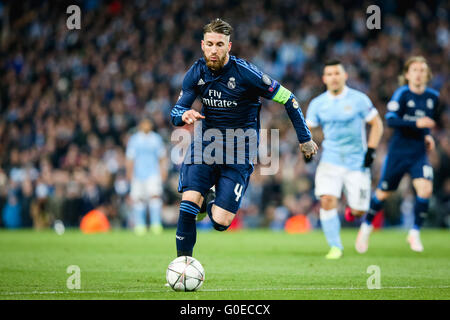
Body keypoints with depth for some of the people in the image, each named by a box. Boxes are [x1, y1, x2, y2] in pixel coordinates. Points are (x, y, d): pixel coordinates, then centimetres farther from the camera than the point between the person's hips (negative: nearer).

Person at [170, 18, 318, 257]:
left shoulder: (245, 73, -16)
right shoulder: (196, 73, -3)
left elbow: (287, 99, -8)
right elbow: (176, 110, 2)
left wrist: (305, 139, -3)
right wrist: (184, 115, -24)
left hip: (239, 149, -3)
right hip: (206, 143, 3)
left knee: (220, 222, -10)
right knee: (189, 200, -22)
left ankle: (211, 202, 26)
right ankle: (183, 262, -5)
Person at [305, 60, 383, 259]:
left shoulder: (358, 99, -4)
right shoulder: (317, 104, 3)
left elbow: (376, 124, 2)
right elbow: (308, 128, 14)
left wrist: (371, 150, -7)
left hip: (357, 163, -1)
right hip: (330, 162, 1)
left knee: (358, 211, -3)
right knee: (327, 201, -20)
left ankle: (352, 210, 36)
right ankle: (335, 247, -6)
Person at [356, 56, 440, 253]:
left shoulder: (433, 97, 7)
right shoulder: (402, 93, -9)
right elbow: (390, 119, -20)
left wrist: (427, 135, 8)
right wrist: (416, 123, -29)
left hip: (419, 153, 3)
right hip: (398, 150, -3)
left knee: (425, 189, -18)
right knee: (384, 192, 7)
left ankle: (415, 233, -1)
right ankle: (366, 226, 32)